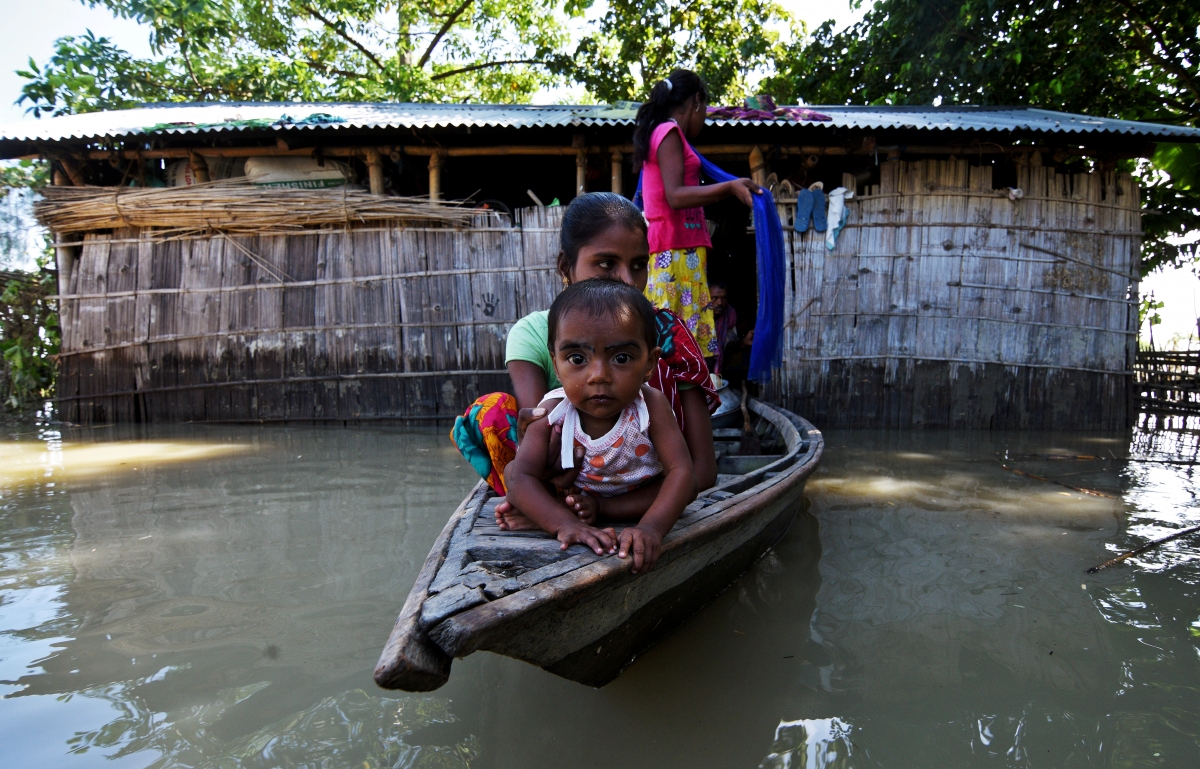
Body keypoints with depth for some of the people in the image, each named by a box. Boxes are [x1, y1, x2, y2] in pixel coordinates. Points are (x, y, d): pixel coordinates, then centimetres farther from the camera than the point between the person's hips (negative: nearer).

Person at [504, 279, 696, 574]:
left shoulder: (651, 405, -30)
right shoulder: (553, 413, -28)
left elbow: (681, 472, -35)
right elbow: (521, 477, -34)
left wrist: (651, 527, -51)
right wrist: (565, 523, -51)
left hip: (641, 500, 0)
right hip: (567, 496, 0)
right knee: (511, 470, -11)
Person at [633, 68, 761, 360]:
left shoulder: (657, 133, 24)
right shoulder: (670, 131, -3)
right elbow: (675, 196, -15)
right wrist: (729, 187, -20)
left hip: (674, 250, 9)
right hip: (678, 251, -9)